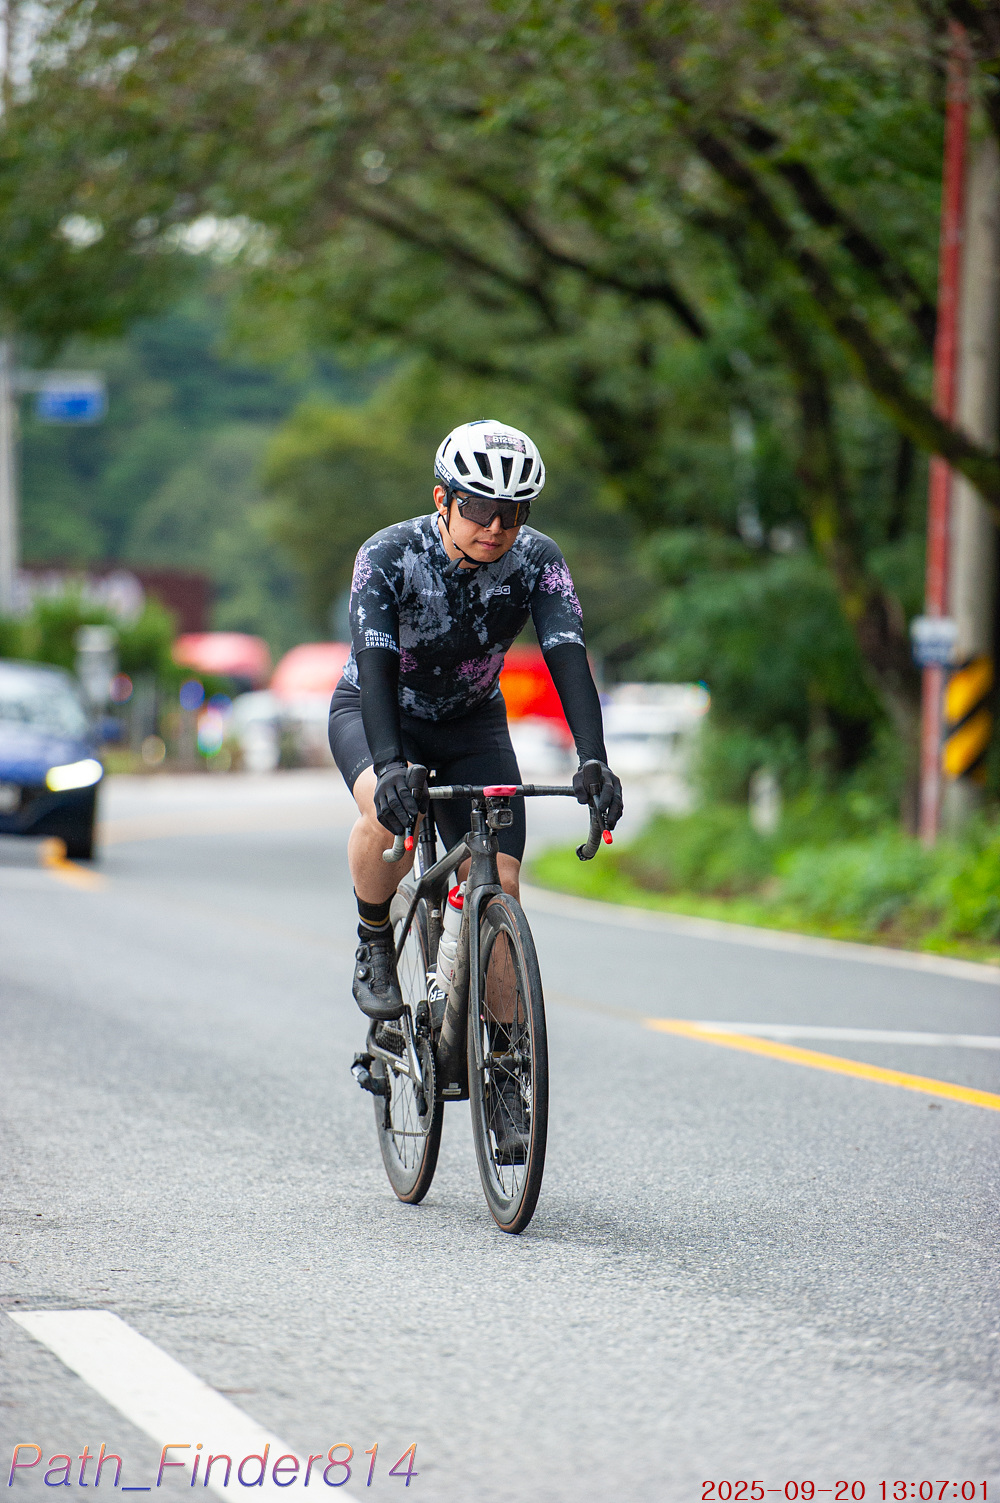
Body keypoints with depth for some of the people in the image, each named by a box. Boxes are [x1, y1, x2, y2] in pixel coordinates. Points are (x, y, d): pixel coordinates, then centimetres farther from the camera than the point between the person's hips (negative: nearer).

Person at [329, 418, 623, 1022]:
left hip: (472, 722, 3)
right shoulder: (389, 557, -27)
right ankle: (375, 944, -10)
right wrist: (389, 766, -53)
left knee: (500, 890, -13)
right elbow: (375, 664, -37)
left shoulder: (537, 559, -21)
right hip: (372, 713, -3)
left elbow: (568, 657, -30)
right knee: (390, 813, -36)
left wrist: (594, 761, -45)